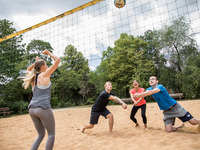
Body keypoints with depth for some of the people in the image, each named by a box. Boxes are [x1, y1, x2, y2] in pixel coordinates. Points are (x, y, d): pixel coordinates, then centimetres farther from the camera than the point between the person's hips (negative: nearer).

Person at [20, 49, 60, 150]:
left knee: (41, 135, 20)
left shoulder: (33, 77, 15)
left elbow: (28, 70, 41)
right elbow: (57, 60, 1)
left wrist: (35, 62, 27)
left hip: (32, 109, 8)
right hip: (43, 108, -7)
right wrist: (48, 53, 15)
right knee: (51, 134, 8)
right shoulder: (44, 75, -2)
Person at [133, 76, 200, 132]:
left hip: (175, 107, -4)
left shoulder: (160, 86, -19)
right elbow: (145, 93, -20)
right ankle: (180, 126, 21)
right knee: (168, 130, -11)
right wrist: (138, 95, -43)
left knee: (194, 122, -3)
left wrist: (139, 95, -49)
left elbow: (152, 91, -39)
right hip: (166, 111, 5)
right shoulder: (149, 89, 1)